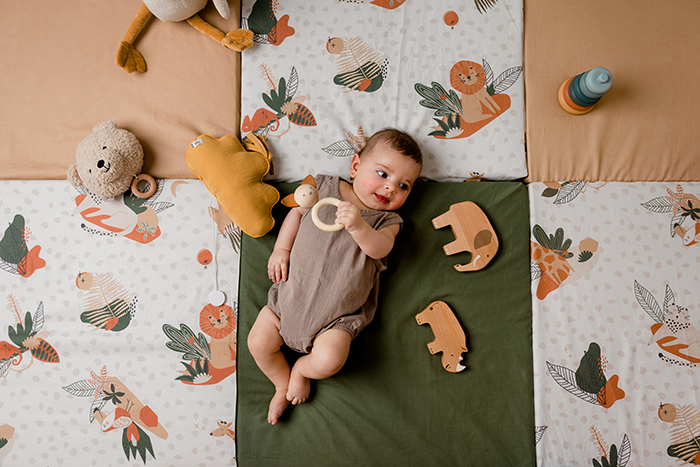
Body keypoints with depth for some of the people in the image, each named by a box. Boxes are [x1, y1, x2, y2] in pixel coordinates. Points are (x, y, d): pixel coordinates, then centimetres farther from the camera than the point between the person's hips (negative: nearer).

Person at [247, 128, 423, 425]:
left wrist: (358, 225, -41)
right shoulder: (324, 187, 4)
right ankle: (283, 384, 26)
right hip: (292, 292, 3)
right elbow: (297, 211, 16)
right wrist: (281, 249, 5)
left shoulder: (386, 221, -1)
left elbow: (379, 248, -21)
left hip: (337, 314, -2)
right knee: (258, 342, -3)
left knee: (329, 360, -23)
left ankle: (301, 370, 14)